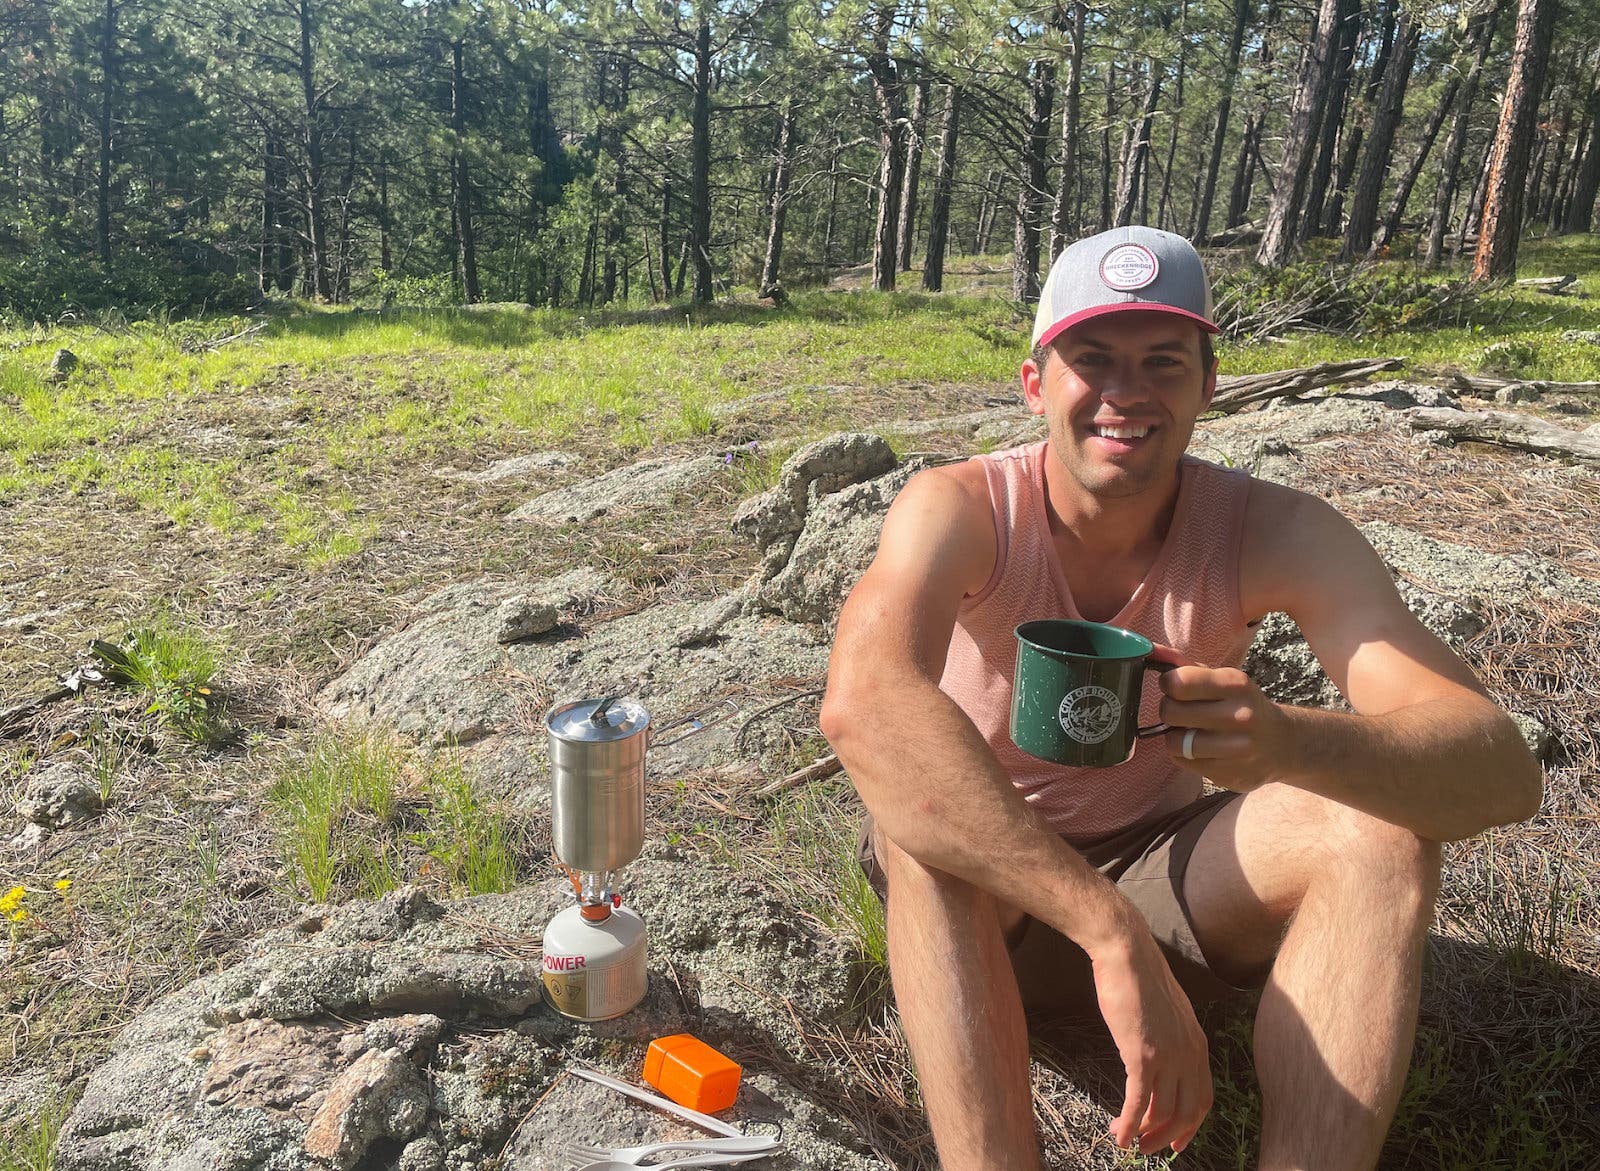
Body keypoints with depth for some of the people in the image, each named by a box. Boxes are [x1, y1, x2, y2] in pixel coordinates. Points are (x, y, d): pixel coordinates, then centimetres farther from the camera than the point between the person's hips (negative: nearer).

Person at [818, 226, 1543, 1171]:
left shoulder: (1270, 532, -16)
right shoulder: (964, 510, -22)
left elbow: (1505, 771, -25)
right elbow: (861, 701, -43)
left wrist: (1286, 741, -47)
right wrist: (1113, 936, -49)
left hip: (1160, 871, 2)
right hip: (975, 892, -1)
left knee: (1382, 817, -23)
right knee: (920, 810, -35)